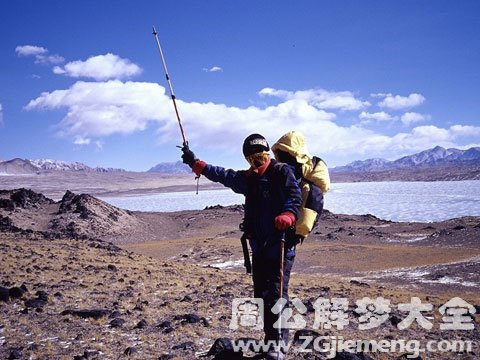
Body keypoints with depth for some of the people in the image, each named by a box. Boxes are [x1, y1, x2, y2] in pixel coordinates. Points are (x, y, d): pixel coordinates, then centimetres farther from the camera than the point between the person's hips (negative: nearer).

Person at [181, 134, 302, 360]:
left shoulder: (282, 172, -7)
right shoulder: (248, 178, 15)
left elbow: (295, 196, -20)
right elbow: (223, 175, 20)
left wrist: (288, 216, -39)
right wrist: (195, 163, 19)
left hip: (281, 244, -7)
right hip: (259, 246, 8)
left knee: (277, 294, -9)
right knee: (261, 294, 11)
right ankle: (271, 338, 22)